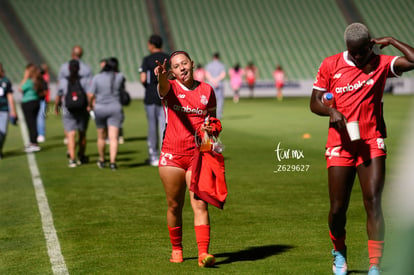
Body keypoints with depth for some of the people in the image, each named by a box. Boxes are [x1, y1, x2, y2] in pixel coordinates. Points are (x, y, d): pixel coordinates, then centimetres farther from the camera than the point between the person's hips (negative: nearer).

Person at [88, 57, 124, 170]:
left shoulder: (97, 78, -4)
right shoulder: (119, 77, -2)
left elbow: (90, 95, -6)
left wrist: (90, 105, 11)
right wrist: (115, 72, 17)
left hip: (100, 109, 1)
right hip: (115, 108, -1)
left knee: (101, 137, 16)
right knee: (113, 137, -6)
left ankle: (101, 161, 30)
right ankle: (112, 162, -17)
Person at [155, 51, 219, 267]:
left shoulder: (207, 90, 7)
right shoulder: (170, 88, 0)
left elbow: (213, 119, 18)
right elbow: (164, 87, -26)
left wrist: (210, 128, -6)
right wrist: (161, 76, -50)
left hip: (198, 154, 1)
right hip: (172, 154, 0)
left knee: (200, 204, -9)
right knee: (174, 206, 8)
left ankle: (203, 253, -13)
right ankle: (176, 249, 26)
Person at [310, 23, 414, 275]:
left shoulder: (381, 64, 0)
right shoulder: (330, 65, 3)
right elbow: (315, 102, 6)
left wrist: (391, 42, -7)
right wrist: (331, 111, -13)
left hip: (372, 143, -1)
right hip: (340, 143, 1)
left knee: (373, 202, -10)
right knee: (338, 207, 3)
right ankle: (339, 254, 32)